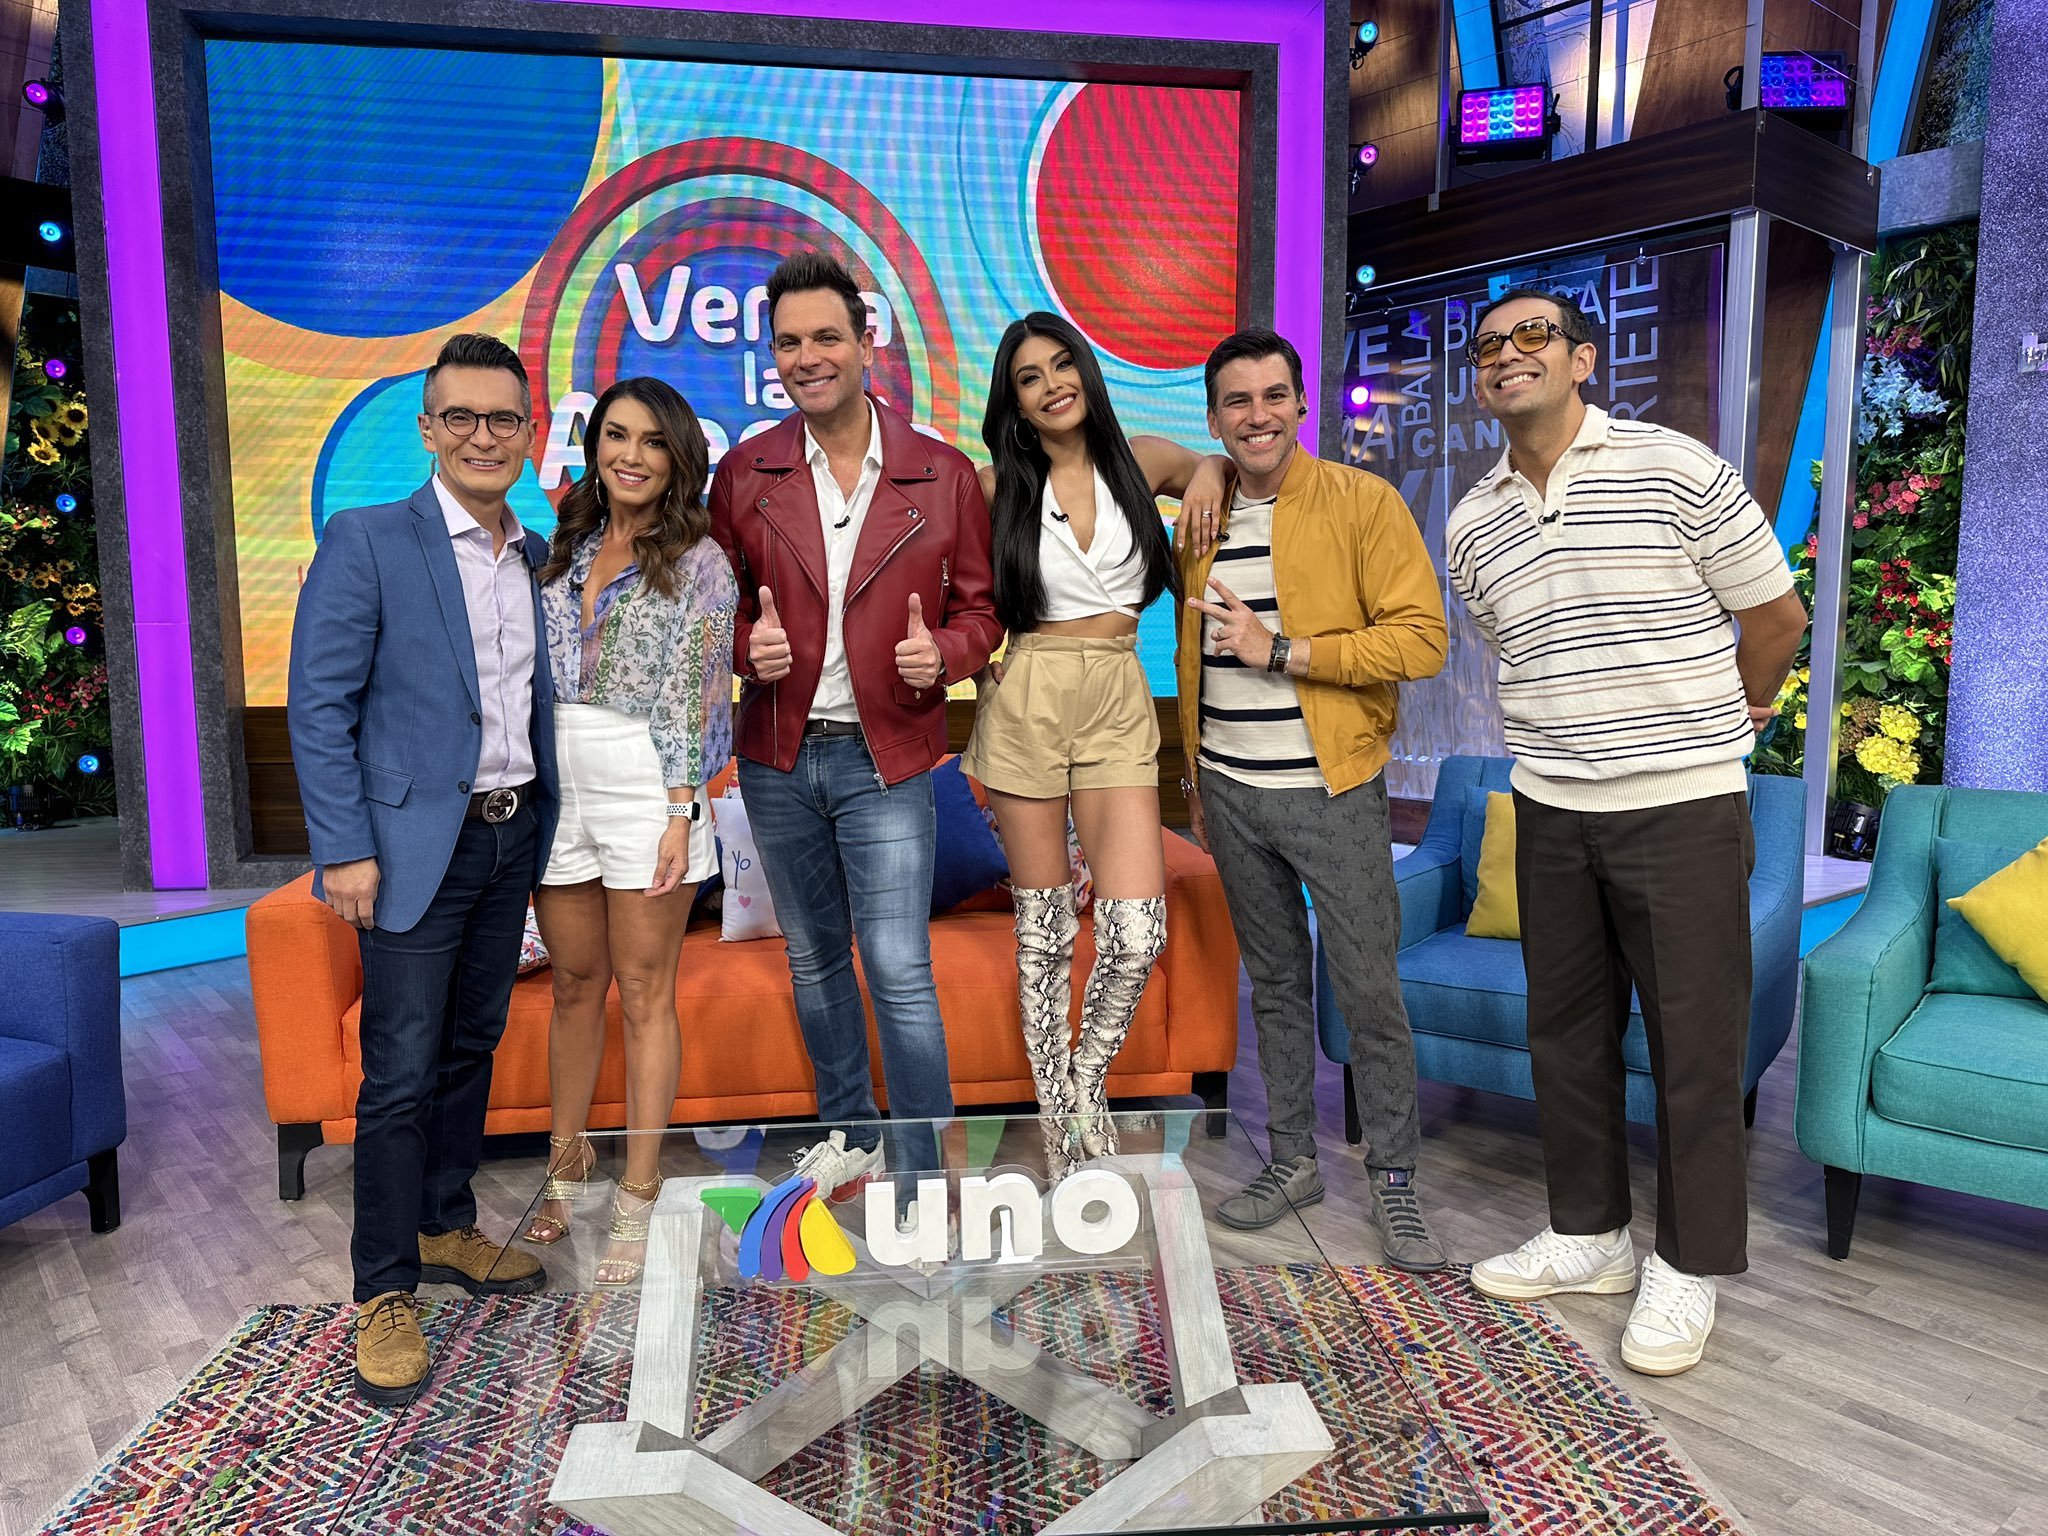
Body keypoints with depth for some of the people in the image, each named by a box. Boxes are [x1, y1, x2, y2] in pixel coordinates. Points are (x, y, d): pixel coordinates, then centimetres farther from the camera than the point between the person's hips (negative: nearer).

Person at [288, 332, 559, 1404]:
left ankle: (446, 1230, 33)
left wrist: (542, 827, 9)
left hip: (513, 836, 6)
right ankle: (384, 1293, 13)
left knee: (472, 1048, 16)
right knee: (400, 1075, -2)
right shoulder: (367, 542, -7)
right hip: (416, 844, -6)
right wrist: (346, 849, -15)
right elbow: (319, 707, -10)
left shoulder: (537, 558, 10)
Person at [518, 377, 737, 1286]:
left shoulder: (697, 559, -2)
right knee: (575, 982, 14)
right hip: (556, 781, 5)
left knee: (645, 993, 2)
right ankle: (567, 1170, 30)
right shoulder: (568, 549, 15)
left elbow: (695, 695, -7)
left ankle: (637, 1203, 12)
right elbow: (538, 672, 16)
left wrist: (680, 812, -14)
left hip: (645, 785, -5)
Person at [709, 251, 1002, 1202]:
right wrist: (745, 646, -13)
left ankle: (926, 1177, 10)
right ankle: (849, 1134, 36)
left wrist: (942, 651, -17)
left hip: (886, 757, -3)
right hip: (778, 757, 3)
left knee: (899, 971, -6)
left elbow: (979, 606, 4)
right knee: (814, 960, 16)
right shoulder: (744, 474, 2)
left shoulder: (944, 475, -2)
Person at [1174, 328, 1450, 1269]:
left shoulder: (1362, 502, -6)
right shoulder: (1201, 521, 10)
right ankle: (1292, 1161, 28)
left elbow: (1421, 640, -13)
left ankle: (1394, 1183, 18)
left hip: (1333, 791, -4)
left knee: (1369, 990, 1)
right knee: (1274, 983, 14)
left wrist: (1281, 652, -17)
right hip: (1231, 793, 5)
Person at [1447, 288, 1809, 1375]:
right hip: (1551, 811, 5)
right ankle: (1589, 1235, 30)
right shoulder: (1470, 526, 8)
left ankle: (1688, 1267, 20)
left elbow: (1776, 615, 4)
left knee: (1694, 1041, 3)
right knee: (1565, 1030, 12)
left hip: (1684, 808, -4)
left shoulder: (1675, 469, -6)